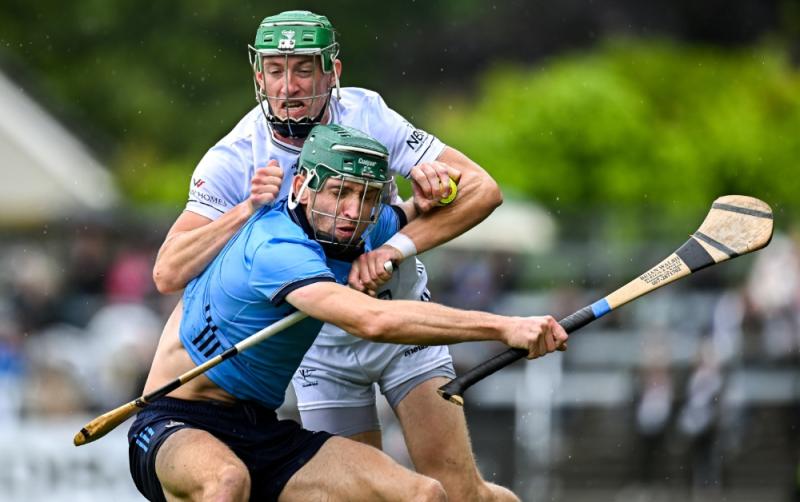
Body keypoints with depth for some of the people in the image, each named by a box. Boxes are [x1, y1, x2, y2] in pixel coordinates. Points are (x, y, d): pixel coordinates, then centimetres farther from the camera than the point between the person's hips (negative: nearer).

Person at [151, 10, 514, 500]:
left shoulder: (366, 115, -18)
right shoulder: (232, 162, -17)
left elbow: (483, 189, -21)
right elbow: (169, 273, -25)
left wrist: (396, 247, -33)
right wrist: (246, 210, -35)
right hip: (320, 346, 1)